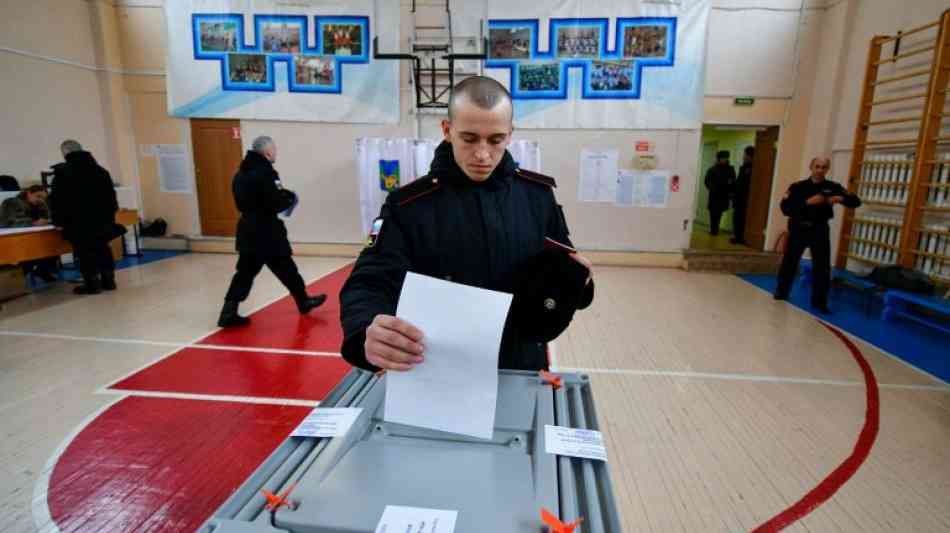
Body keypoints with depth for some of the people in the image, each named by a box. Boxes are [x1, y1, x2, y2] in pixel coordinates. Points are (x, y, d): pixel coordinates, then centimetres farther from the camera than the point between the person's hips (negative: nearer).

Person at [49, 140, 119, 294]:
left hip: (79, 222, -5)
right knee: (103, 249, 12)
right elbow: (111, 195, 14)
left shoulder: (63, 172, -7)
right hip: (102, 220, 6)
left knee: (85, 252, -1)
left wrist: (58, 221, 2)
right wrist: (110, 215, 17)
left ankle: (92, 284, 0)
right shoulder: (101, 171, 11)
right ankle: (108, 280, 14)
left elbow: (57, 199, -7)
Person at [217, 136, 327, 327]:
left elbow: (242, 202, 15)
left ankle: (229, 313, 7)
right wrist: (291, 197, -3)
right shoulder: (265, 173, -17)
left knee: (245, 272, 10)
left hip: (248, 229, 8)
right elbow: (276, 203, -21)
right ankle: (304, 302, 25)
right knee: (286, 268, 8)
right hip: (266, 231, -8)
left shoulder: (241, 173, 11)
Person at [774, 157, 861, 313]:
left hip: (820, 230, 2)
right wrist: (807, 202, -25)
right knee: (789, 264, 7)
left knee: (822, 268, 2)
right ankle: (781, 295, 25)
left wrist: (841, 198, -19)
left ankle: (819, 302, 15)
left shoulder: (833, 187, 2)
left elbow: (856, 201, 2)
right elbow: (785, 208, -15)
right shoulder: (798, 186, -5)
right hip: (799, 229, -1)